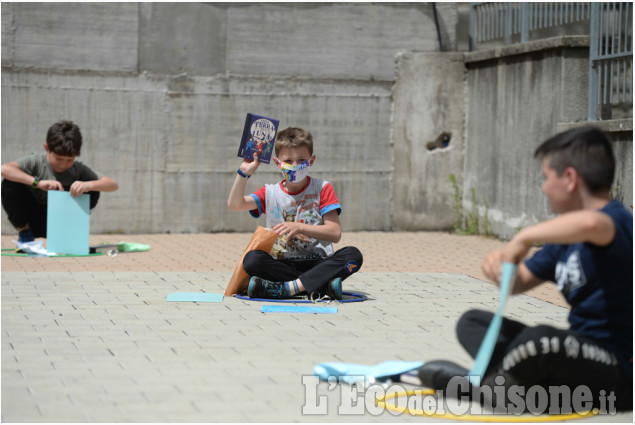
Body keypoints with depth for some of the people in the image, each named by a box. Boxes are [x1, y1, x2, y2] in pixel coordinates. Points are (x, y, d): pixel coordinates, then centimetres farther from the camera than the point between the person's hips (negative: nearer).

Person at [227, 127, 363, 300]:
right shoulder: (270, 193, 13)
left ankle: (289, 287, -36)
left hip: (318, 262, -1)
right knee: (252, 259, -29)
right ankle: (323, 285, -32)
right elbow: (234, 204, -1)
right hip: (282, 264, 1)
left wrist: (300, 228, -17)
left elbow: (335, 233, -5)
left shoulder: (322, 189, 6)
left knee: (353, 255, -29)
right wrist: (244, 172, -9)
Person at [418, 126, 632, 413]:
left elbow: (590, 223, -43)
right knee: (472, 322, 14)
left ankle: (480, 382, -11)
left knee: (541, 340, -41)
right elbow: (520, 282, 19)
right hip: (580, 350, 10)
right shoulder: (566, 239, 14)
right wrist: (501, 266, -6)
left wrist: (526, 237, -28)